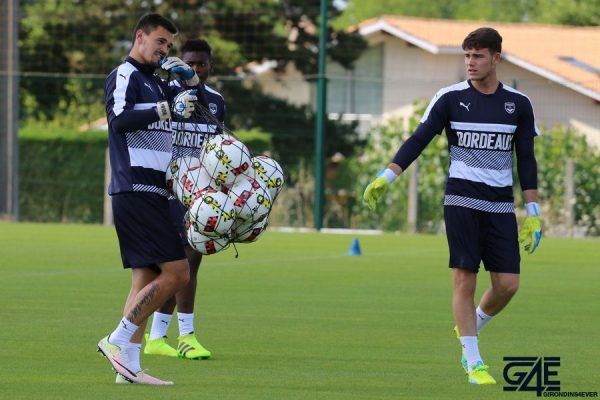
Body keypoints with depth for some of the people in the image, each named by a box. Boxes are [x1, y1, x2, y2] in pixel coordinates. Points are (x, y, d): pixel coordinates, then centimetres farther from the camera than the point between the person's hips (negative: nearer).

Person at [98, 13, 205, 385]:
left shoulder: (156, 82, 21)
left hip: (152, 194, 10)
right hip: (136, 191, -10)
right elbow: (120, 118, -24)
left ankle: (129, 366, 6)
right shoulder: (125, 75, -6)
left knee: (147, 278, 7)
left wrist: (192, 82, 8)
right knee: (177, 273, -14)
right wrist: (167, 107, -29)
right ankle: (118, 341, -10)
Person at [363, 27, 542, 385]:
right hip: (462, 200, -2)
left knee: (507, 285, -4)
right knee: (465, 279, -8)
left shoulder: (518, 104, 4)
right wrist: (385, 178, -13)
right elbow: (418, 141, -1)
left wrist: (533, 213, 5)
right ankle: (474, 363, 1)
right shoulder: (450, 98, -1)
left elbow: (526, 160, 8)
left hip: (501, 205, 2)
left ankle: (470, 330, 25)